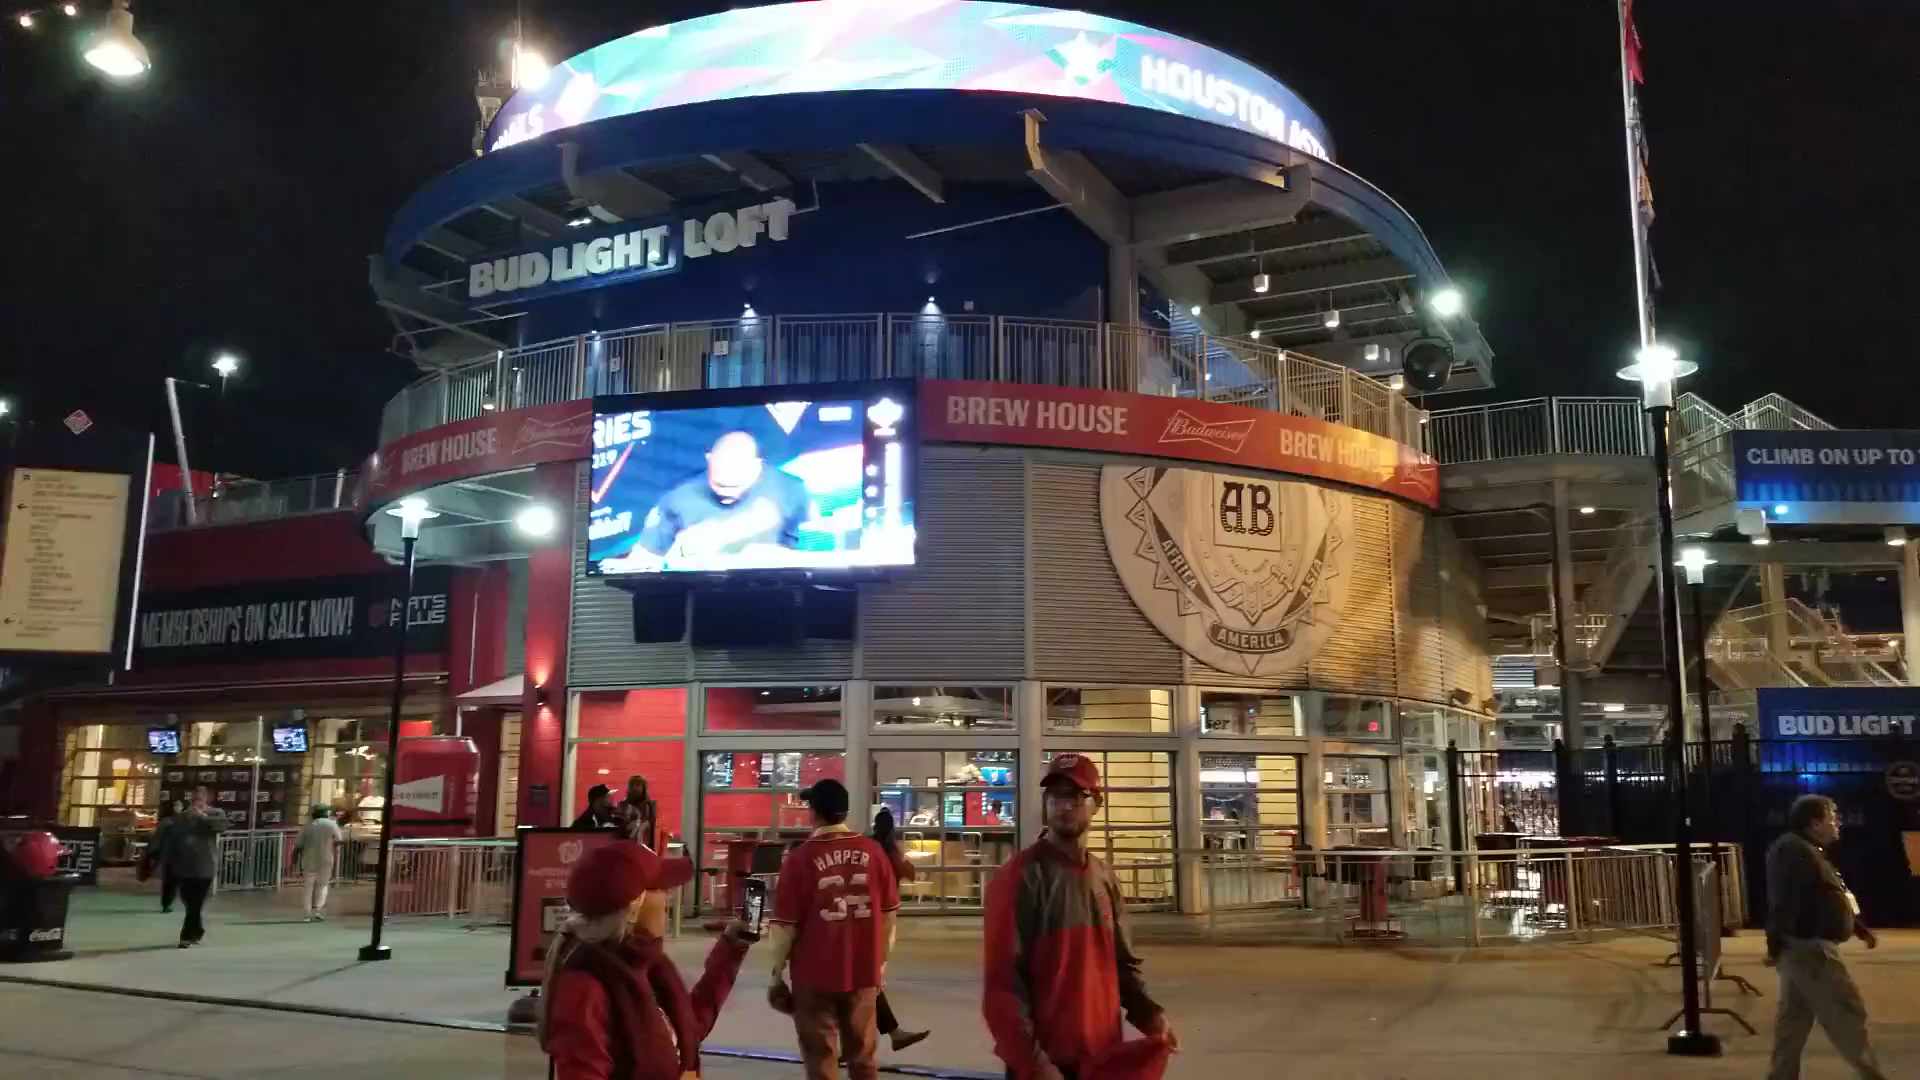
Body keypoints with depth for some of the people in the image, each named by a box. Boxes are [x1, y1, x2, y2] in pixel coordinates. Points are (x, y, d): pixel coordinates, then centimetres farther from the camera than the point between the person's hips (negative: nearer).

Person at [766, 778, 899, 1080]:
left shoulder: (801, 857, -12)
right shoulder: (873, 851, -2)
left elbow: (786, 924, -11)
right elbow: (890, 913, 4)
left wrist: (777, 973, 1)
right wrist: (880, 962, 16)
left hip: (815, 975, -3)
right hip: (863, 972, 3)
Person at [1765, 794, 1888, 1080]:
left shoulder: (1810, 852, 18)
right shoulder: (1794, 851, -18)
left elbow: (1828, 900, 26)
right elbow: (1784, 902, -25)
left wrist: (1860, 929, 28)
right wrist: (1776, 944, -29)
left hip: (1807, 946, 11)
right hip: (1807, 947, -11)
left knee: (1794, 1017, 13)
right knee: (1846, 1013, -2)